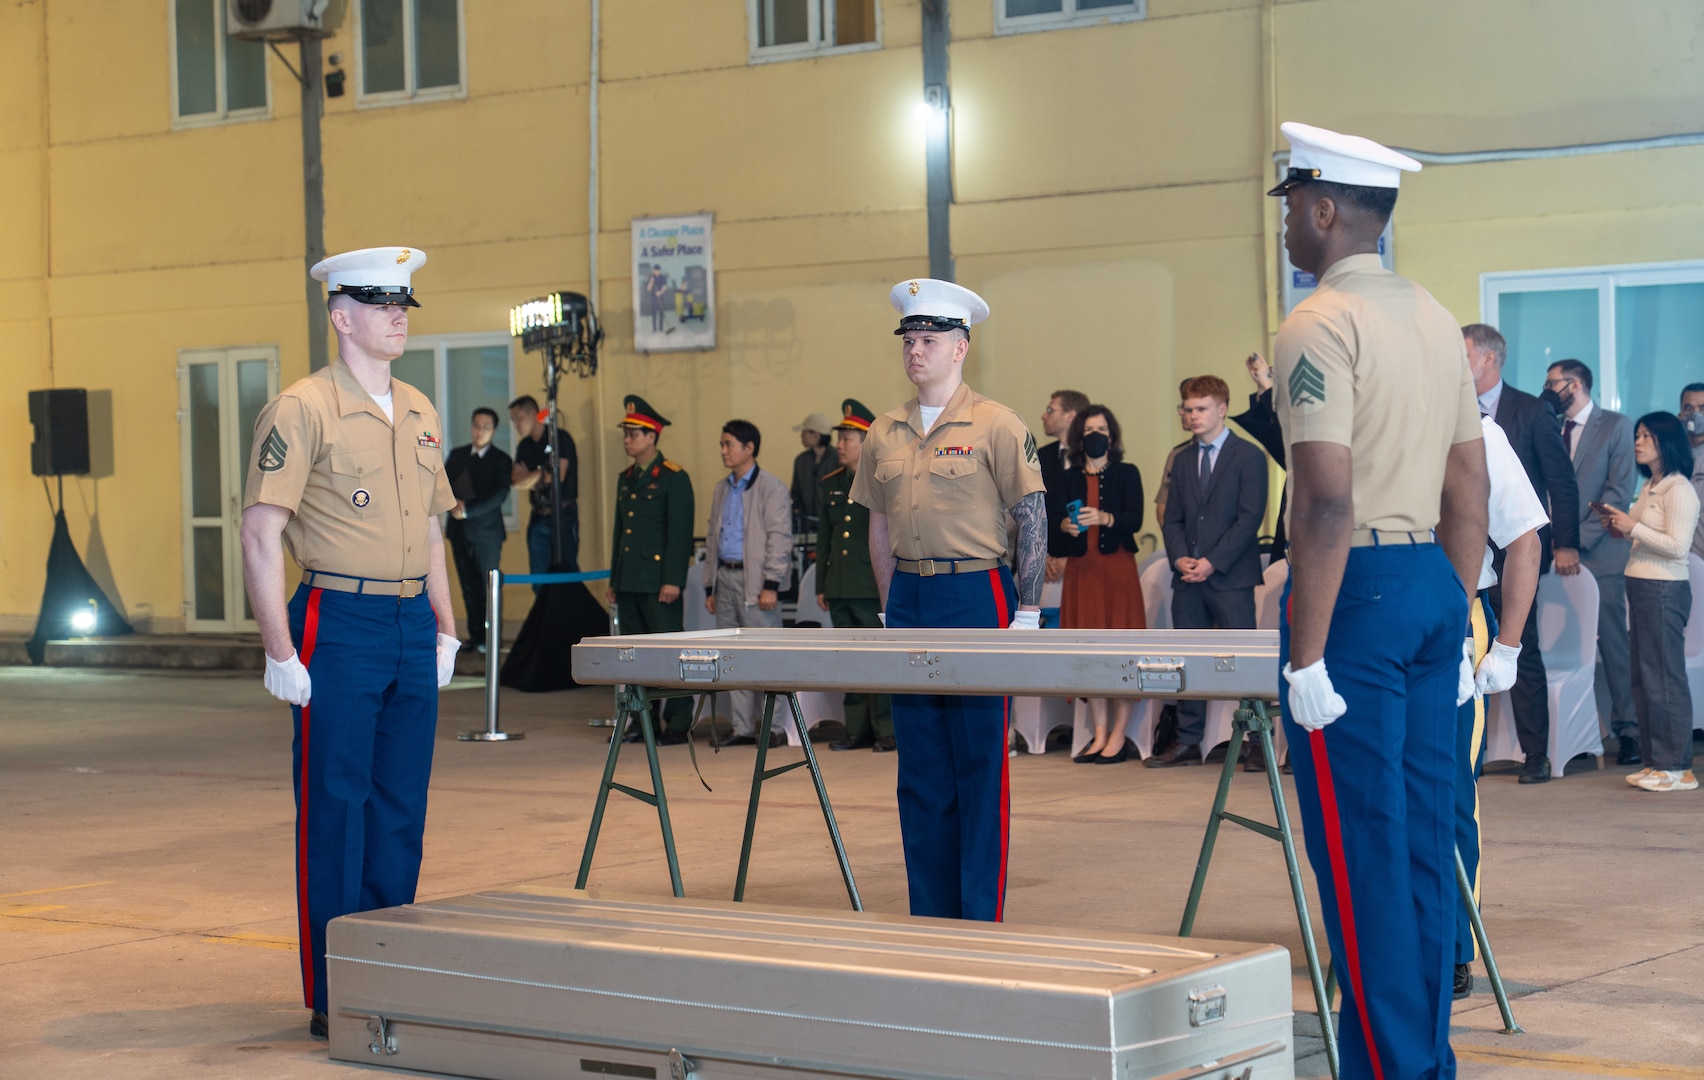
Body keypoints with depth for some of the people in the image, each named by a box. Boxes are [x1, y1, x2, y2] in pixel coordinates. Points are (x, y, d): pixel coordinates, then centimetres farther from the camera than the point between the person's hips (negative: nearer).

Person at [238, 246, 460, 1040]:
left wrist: (444, 629, 16)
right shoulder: (302, 410, -9)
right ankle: (332, 999, 5)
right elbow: (260, 536, -12)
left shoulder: (419, 414, 13)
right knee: (335, 810, -2)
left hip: (411, 626, 7)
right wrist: (279, 650, -16)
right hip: (340, 626, -7)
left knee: (402, 810, 10)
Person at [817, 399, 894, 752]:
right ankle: (857, 730, 15)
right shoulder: (831, 484, 13)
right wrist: (821, 586, 14)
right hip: (840, 590, 6)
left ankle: (887, 731, 3)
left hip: (873, 589, -6)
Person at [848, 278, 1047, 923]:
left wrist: (1027, 614, -9)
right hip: (909, 600, 6)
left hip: (977, 597, -5)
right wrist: (892, 608, 12)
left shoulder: (997, 426, -5)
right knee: (920, 767, 9)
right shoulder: (884, 435, 10)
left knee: (981, 763, -2)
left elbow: (1033, 521, -6)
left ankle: (982, 917, 5)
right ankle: (929, 917, 16)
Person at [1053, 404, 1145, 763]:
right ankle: (1099, 734, 7)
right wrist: (1064, 526, -16)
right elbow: (1052, 522, 6)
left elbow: (1134, 519, -9)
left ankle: (1119, 736, -3)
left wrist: (1104, 518, -27)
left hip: (1117, 568, -3)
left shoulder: (1127, 474, 4)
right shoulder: (1068, 479, 10)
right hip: (1081, 569, 3)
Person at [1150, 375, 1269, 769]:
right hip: (1188, 577, 6)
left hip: (1230, 576, -6)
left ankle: (1259, 744, -2)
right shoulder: (1182, 461, 17)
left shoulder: (1248, 456, -1)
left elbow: (1250, 518, -8)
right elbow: (1172, 518, 16)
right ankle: (1188, 742, 12)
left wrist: (1212, 562, -14)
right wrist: (1180, 557, -3)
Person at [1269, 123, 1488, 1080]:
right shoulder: (1435, 320, 13)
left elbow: (1328, 504, -21)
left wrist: (1308, 652, -18)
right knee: (1426, 834, 13)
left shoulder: (1320, 327, -13)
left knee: (1360, 847, -3)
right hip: (1436, 585, 8)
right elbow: (1471, 488, 16)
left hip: (1358, 589, -8)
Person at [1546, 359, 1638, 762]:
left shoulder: (1616, 426, 0)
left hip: (1599, 553, -4)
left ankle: (1626, 729, 4)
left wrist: (1581, 537, -13)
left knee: (1613, 643, -2)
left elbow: (1620, 491, -7)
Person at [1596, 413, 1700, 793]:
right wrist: (1620, 523, 6)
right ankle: (1655, 761, 16)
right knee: (1643, 680, 11)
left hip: (1664, 590, -9)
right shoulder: (1650, 488, 16)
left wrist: (1634, 528, -15)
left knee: (1664, 679, -6)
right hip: (1641, 587, 9)